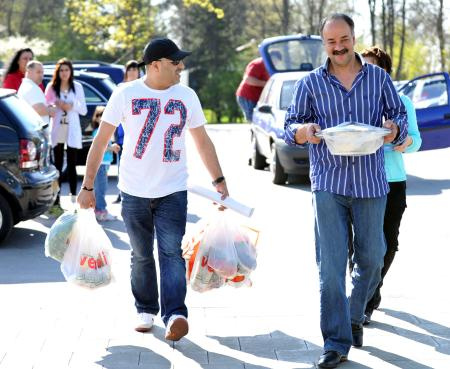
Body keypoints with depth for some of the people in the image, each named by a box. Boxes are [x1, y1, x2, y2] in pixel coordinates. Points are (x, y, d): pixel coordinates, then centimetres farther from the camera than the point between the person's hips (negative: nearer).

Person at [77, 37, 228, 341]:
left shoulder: (187, 96, 4)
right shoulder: (125, 94, -3)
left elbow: (203, 142, 14)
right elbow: (101, 141, -1)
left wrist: (219, 180, 11)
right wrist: (88, 186, -3)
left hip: (173, 190, 0)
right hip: (134, 191, 0)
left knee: (171, 253, -11)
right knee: (141, 256, 9)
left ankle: (175, 314, -17)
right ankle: (146, 310, 25)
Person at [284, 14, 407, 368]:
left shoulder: (378, 77, 6)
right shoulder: (311, 83, 5)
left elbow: (399, 115, 9)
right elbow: (290, 125, 7)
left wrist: (395, 129, -15)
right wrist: (302, 131, -17)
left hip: (371, 182, 1)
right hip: (328, 183, -1)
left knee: (371, 258, 10)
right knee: (331, 265, -6)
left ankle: (355, 316, 37)